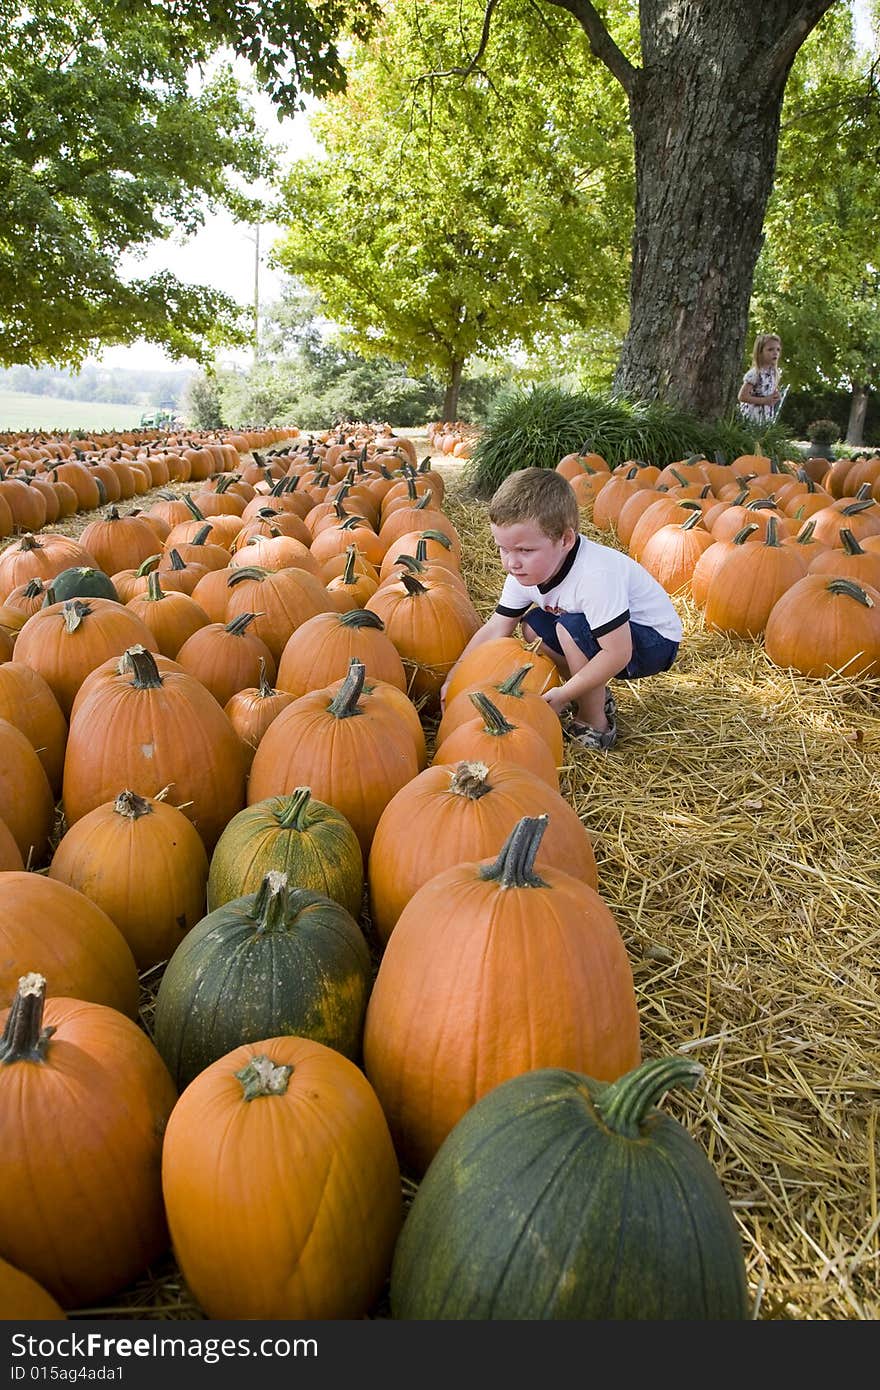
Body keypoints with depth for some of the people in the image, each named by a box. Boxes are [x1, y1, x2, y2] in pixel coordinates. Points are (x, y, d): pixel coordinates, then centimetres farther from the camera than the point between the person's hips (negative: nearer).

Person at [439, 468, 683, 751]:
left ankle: (595, 725, -10)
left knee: (572, 629, -29)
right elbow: (496, 628, -5)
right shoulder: (526, 570, -11)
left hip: (656, 641, -8)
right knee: (533, 625, 0)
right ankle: (594, 696, 9)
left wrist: (563, 694, -29)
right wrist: (454, 678, -12)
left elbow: (617, 653, -36)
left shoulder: (595, 576, -37)